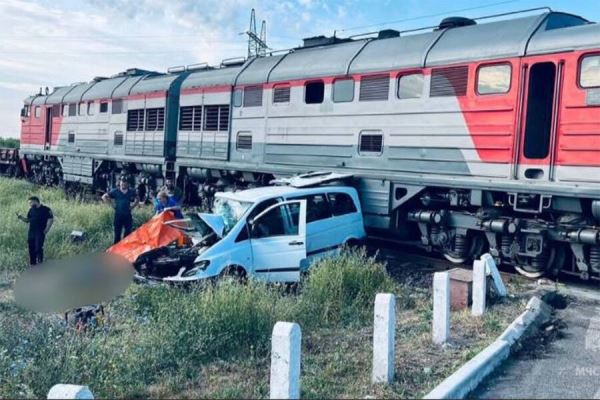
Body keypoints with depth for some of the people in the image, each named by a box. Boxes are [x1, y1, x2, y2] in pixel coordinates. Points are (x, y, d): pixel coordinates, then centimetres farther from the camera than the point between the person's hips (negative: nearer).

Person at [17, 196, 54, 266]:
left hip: (40, 232, -6)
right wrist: (21, 217, 0)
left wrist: (46, 230, -10)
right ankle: (32, 263, 14)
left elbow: (51, 220, -7)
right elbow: (27, 220, 18)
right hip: (31, 232, 6)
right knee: (31, 248, 5)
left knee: (38, 248, -11)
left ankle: (40, 263, 0)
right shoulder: (31, 210, 13)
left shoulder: (46, 209, -5)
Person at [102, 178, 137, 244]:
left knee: (128, 232, 4)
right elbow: (104, 197, 3)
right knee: (117, 232, 2)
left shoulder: (131, 192, 6)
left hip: (127, 215, 2)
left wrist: (132, 206, 6)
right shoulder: (115, 191, 0)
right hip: (118, 215, -2)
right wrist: (112, 204, -1)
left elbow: (136, 200, 20)